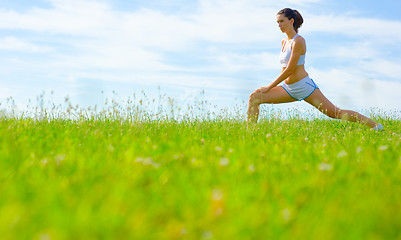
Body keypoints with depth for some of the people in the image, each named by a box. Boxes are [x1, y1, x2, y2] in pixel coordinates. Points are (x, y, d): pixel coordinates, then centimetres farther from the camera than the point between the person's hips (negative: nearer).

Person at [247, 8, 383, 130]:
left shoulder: (298, 41, -14)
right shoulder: (284, 42, 12)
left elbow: (289, 70, -18)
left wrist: (269, 86, -15)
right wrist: (273, 86, 14)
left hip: (304, 85, -8)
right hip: (288, 89, 8)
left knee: (335, 113, -5)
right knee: (254, 97, -6)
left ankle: (375, 125, 8)